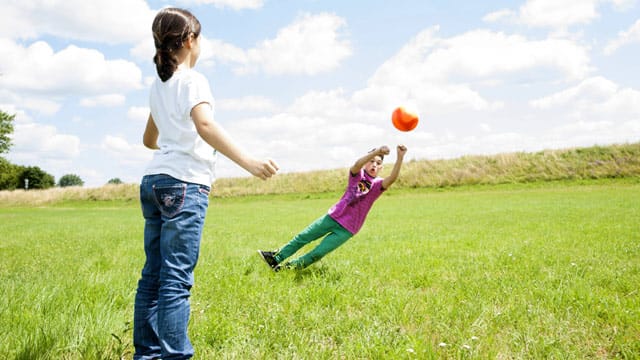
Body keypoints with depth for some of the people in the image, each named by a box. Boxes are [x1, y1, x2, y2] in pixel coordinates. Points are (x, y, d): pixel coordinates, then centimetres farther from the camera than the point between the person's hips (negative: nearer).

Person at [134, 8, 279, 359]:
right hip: (184, 184, -8)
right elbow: (205, 126, -25)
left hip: (153, 181, 8)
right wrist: (248, 162, -33)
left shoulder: (158, 86, 19)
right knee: (176, 278, -11)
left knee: (153, 274, 10)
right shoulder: (192, 80, -5)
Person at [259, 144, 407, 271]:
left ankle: (288, 268, 13)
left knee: (318, 253, -4)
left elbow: (392, 179, -29)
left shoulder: (377, 184, -7)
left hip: (347, 229, -2)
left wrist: (400, 157, -45)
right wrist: (376, 151, -44)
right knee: (302, 237, 7)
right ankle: (276, 258, 23)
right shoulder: (357, 174, -3)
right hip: (333, 216, 2)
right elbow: (357, 164, -27)